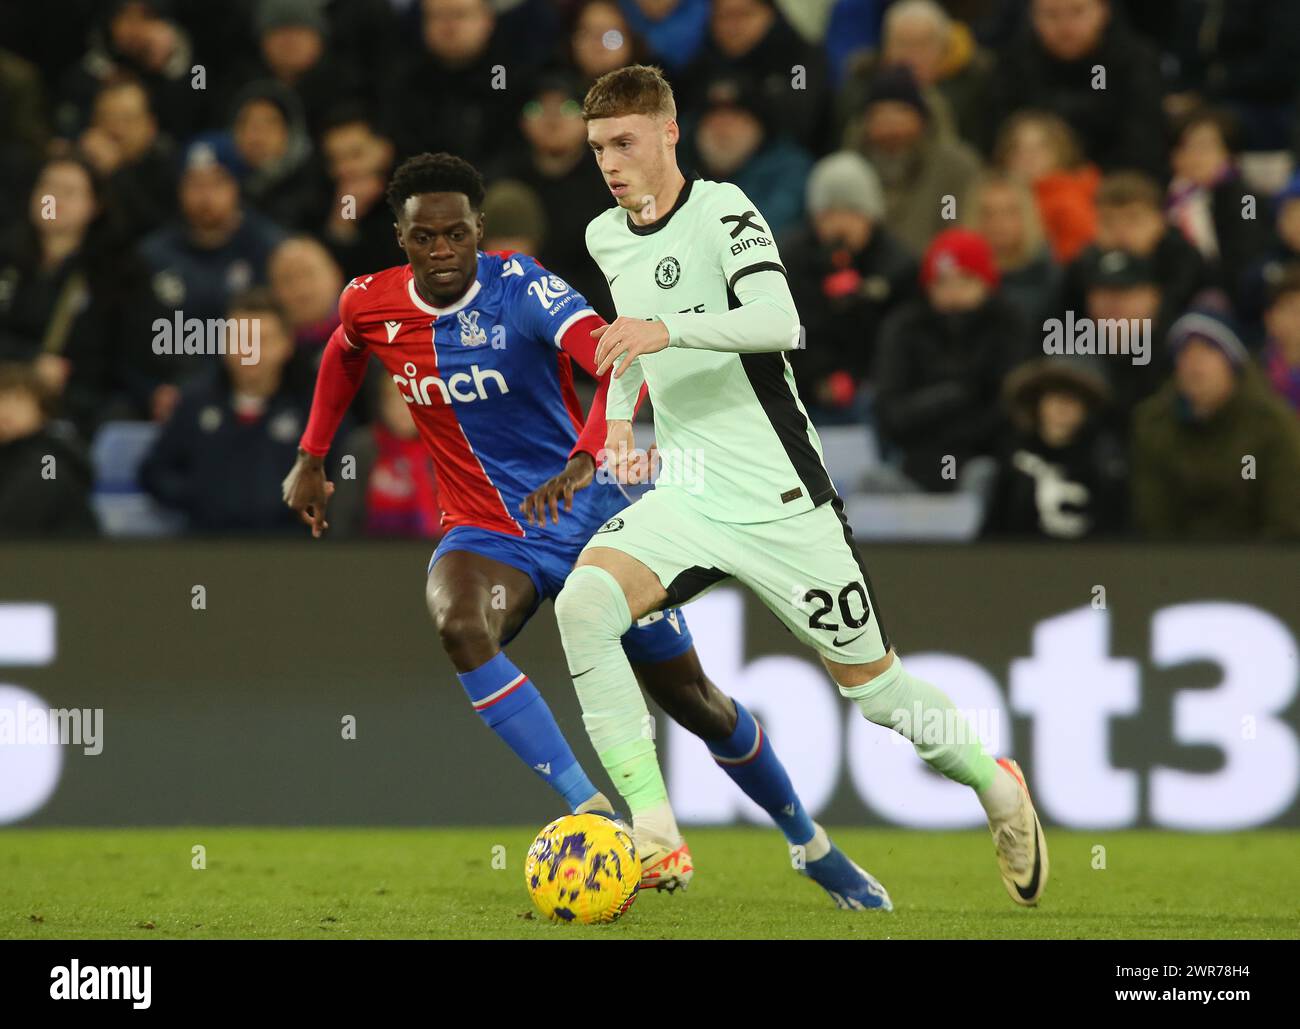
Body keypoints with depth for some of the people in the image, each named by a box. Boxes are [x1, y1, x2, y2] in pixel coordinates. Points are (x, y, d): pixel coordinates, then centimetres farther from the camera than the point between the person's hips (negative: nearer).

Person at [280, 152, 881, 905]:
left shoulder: (522, 289, -21)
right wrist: (311, 459, 20)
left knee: (693, 698, 4)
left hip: (590, 510, -2)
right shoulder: (372, 306, -6)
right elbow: (344, 353, 21)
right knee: (457, 623, -34)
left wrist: (584, 461, -53)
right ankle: (591, 812, -36)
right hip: (486, 532, 3)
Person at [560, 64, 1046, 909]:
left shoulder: (722, 211, -13)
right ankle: (654, 835, -25)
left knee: (871, 682, 5)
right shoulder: (606, 237, 9)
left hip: (780, 503, -5)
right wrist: (619, 415, 16)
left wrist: (669, 330, -42)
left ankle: (997, 786, 36)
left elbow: (780, 322, -30)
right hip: (686, 500, 5)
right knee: (583, 603, -24)